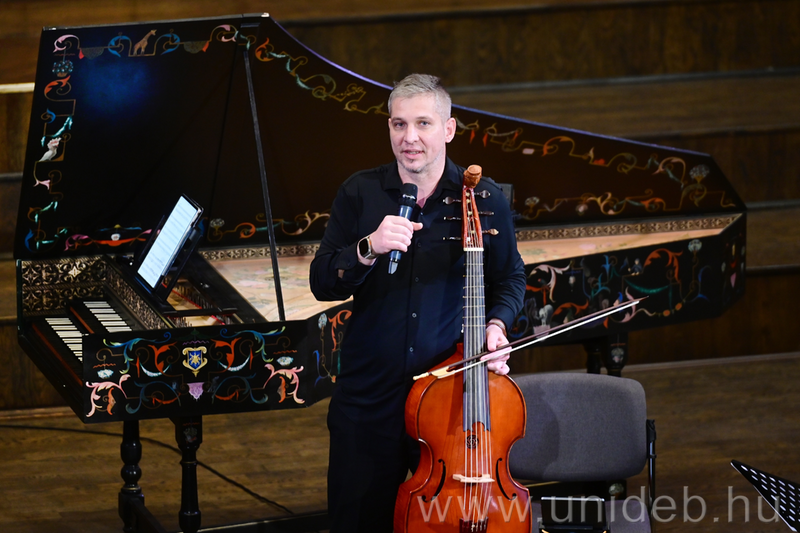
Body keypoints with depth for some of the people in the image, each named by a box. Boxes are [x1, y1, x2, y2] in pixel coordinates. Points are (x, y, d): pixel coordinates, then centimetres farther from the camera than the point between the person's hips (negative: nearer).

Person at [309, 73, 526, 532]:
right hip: (370, 399, 1)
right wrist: (368, 249, -21)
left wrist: (497, 323, -7)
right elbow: (323, 283, -3)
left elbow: (511, 279, 13)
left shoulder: (485, 199, -1)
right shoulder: (360, 193, 2)